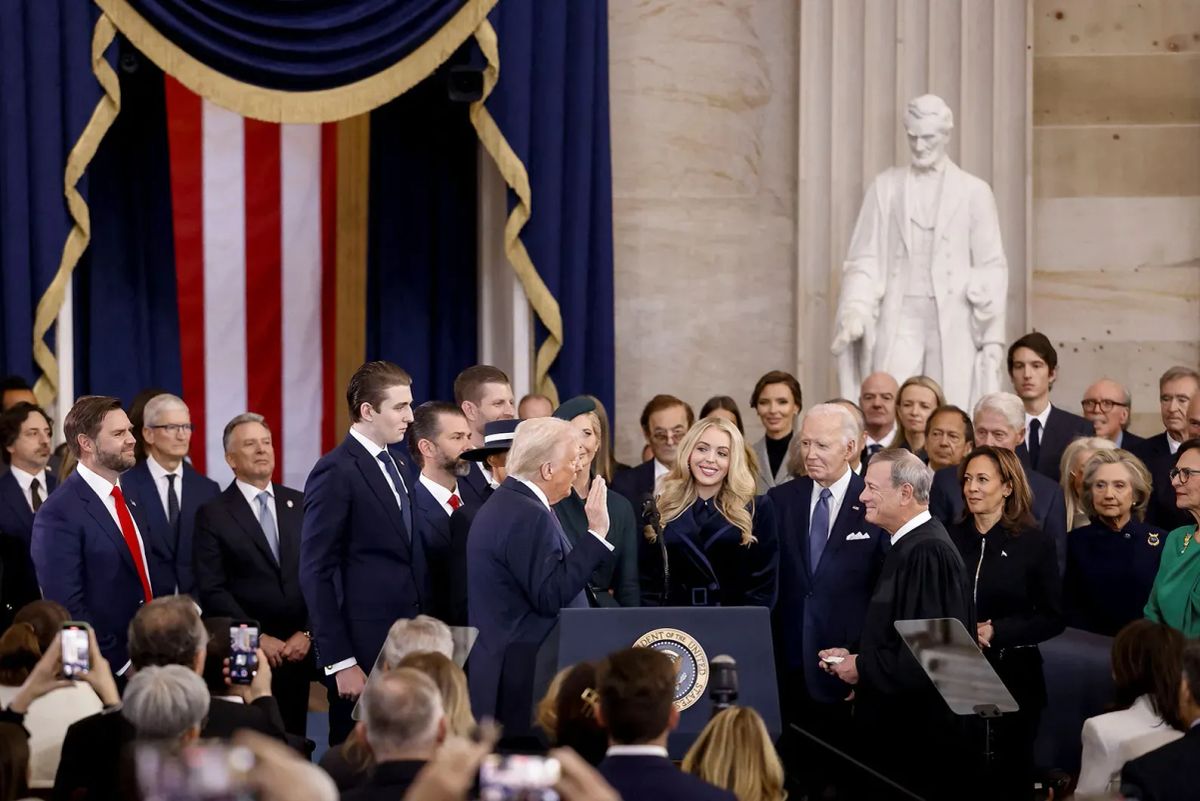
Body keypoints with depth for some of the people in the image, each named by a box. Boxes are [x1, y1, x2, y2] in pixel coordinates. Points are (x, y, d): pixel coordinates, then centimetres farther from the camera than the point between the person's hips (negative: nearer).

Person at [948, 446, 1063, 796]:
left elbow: (1053, 618, -4)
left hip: (1013, 676, -2)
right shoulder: (950, 540, 6)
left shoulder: (1035, 544, -2)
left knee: (1011, 774, 6)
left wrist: (994, 631, -15)